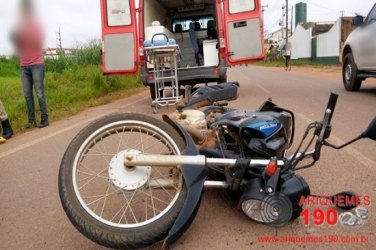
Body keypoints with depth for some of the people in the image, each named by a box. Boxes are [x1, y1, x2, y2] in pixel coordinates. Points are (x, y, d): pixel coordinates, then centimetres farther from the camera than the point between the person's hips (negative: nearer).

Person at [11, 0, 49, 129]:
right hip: (24, 66, 5)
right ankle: (31, 120, 6)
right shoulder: (19, 27, 12)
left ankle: (44, 119, -1)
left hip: (37, 64, -4)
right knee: (27, 95, 2)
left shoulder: (36, 25, 0)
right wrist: (16, 39, -6)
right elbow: (17, 46, 12)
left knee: (39, 93, -6)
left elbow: (39, 43, -10)